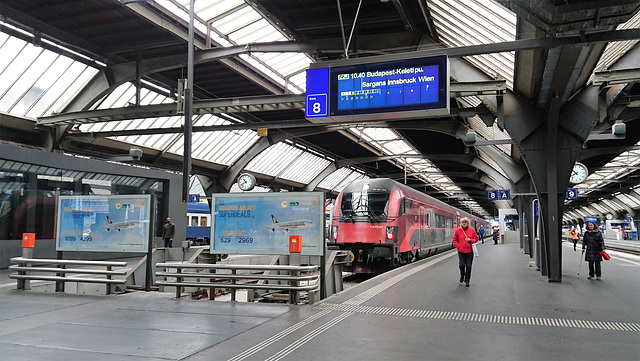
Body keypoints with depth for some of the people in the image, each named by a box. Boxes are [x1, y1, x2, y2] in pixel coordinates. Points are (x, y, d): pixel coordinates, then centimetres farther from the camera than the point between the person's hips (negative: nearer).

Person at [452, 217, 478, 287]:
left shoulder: (472, 230, 1)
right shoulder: (457, 230, -1)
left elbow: (476, 239, 9)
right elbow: (454, 240, 6)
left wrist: (470, 240, -10)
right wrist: (458, 246, -7)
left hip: (469, 251, 0)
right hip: (461, 251, 0)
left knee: (468, 266, 2)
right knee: (461, 265, 1)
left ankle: (467, 281, 13)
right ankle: (462, 276, 31)